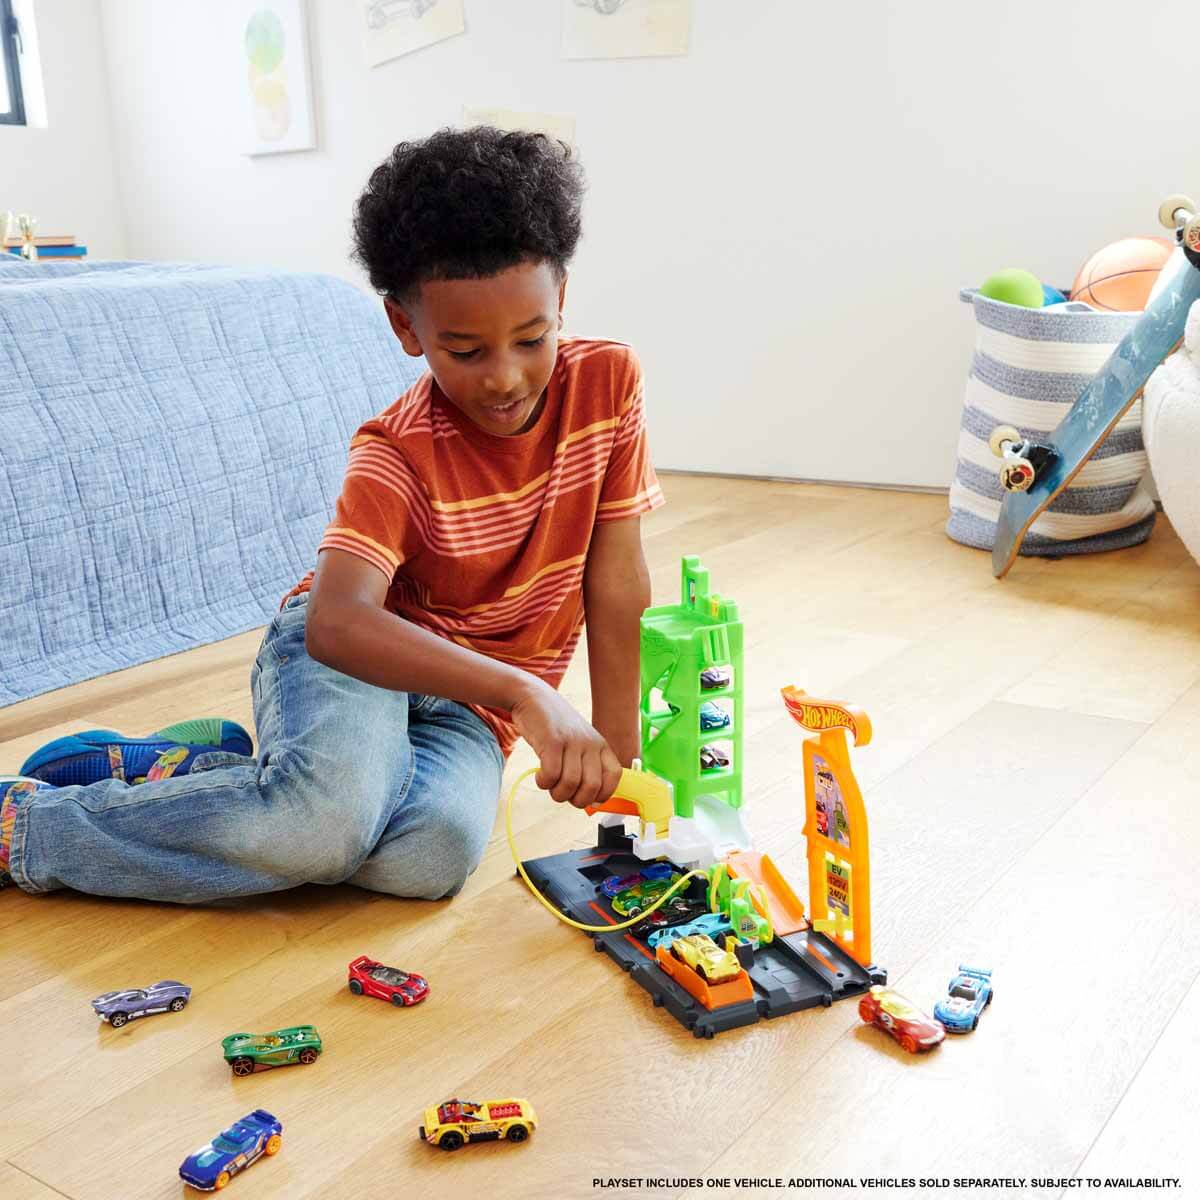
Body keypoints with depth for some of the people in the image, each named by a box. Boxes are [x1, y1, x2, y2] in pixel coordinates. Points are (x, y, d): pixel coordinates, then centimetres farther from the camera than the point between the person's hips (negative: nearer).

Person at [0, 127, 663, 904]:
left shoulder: (609, 382, -11)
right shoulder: (399, 454, -19)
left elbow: (617, 582, -7)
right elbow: (334, 622, -35)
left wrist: (617, 755, -11)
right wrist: (525, 690, -48)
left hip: (467, 706, 3)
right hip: (355, 652, -3)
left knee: (435, 854, -32)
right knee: (330, 816, -38)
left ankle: (202, 768, -10)